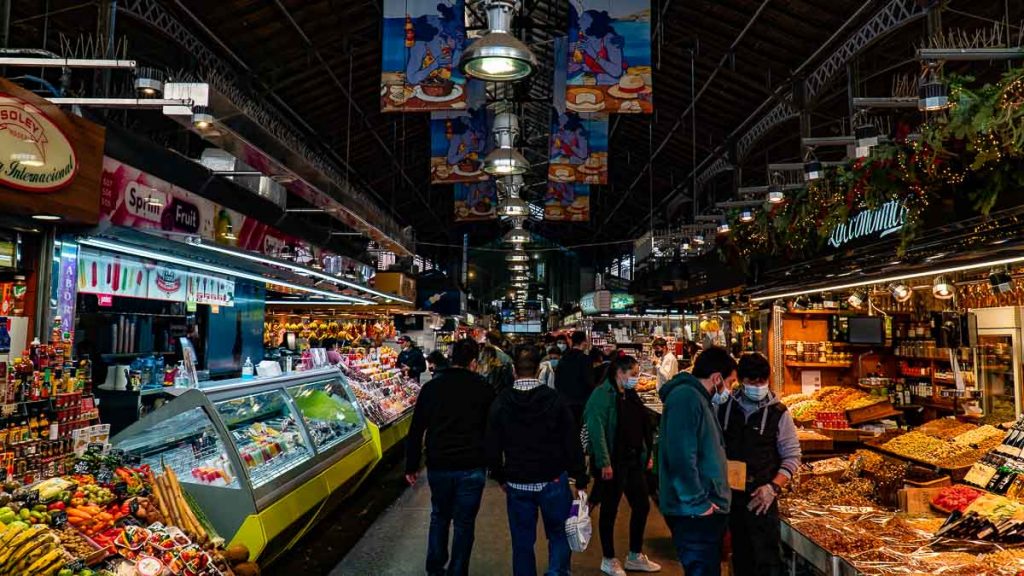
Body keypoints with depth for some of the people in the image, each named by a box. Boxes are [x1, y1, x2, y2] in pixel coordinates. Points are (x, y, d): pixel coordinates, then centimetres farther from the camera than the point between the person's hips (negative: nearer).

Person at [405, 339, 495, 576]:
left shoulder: (431, 387, -1)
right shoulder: (483, 389, -6)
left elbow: (416, 430, 2)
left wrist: (411, 465, 9)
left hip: (438, 465, 2)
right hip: (472, 467, -2)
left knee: (439, 516, 22)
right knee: (464, 523, 10)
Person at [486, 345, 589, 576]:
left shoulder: (500, 403, -5)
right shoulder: (554, 400, -10)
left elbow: (493, 447, 1)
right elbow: (572, 442, -7)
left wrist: (500, 477, 14)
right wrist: (581, 478, 2)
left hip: (517, 485, 1)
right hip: (553, 482, -1)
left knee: (522, 543, 14)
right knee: (559, 535, 14)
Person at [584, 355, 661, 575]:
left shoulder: (631, 395, 11)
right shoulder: (602, 395, -15)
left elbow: (643, 427, 17)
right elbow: (596, 429, -21)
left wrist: (648, 454, 12)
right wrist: (604, 463, -23)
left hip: (634, 461, 8)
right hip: (612, 464, -8)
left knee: (642, 505, 13)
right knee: (610, 511, 5)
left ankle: (635, 556, 29)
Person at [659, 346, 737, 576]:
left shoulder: (699, 399, 16)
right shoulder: (686, 397, -18)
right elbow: (681, 457, -26)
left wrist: (712, 501, 17)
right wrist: (698, 504, -19)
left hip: (707, 510, 10)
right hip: (695, 513, -10)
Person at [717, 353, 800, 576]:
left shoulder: (779, 413, -4)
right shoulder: (724, 406, 2)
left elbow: (792, 457, -3)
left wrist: (773, 487, -14)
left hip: (761, 496, -3)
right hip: (730, 493, 3)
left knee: (767, 557, -3)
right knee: (740, 552, 16)